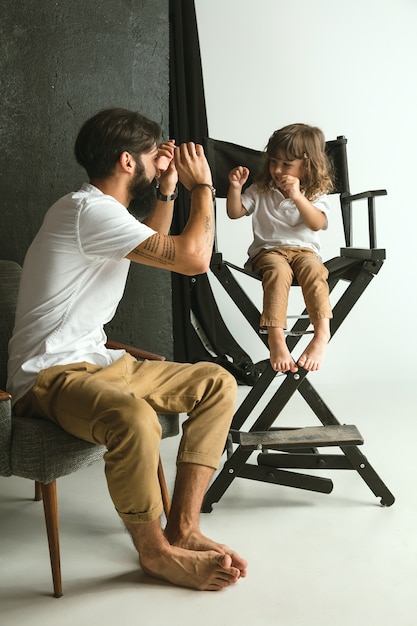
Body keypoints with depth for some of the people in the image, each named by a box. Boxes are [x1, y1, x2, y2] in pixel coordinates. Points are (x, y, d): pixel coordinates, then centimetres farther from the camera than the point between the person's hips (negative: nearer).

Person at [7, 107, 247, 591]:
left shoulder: (98, 208, 14)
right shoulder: (89, 209, -19)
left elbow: (155, 248, 32)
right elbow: (193, 258, -24)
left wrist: (168, 188, 21)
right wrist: (202, 185, -8)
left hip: (97, 361, 10)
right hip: (49, 376, -10)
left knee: (217, 383, 0)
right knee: (133, 418, -40)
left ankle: (182, 528, -1)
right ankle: (155, 551, -11)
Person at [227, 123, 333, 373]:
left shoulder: (316, 194, 5)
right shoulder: (260, 190, 12)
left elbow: (317, 224, -13)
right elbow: (235, 212, 10)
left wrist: (297, 196, -25)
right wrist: (235, 187, -7)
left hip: (304, 250, 0)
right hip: (268, 250, 0)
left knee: (313, 269, -35)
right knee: (278, 270, -35)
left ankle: (322, 333, -36)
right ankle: (276, 337, -41)